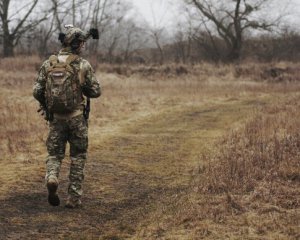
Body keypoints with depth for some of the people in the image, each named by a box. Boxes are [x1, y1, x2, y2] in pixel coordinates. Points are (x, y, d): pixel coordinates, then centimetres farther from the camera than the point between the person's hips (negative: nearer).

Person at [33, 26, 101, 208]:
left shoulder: (48, 64, 0)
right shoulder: (83, 65, -9)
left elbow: (37, 92, -1)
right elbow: (96, 91, -6)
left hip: (56, 118, 2)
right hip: (77, 118, -2)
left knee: (54, 154, 15)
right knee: (78, 157, 11)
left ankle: (52, 179, -16)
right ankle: (74, 198, 11)